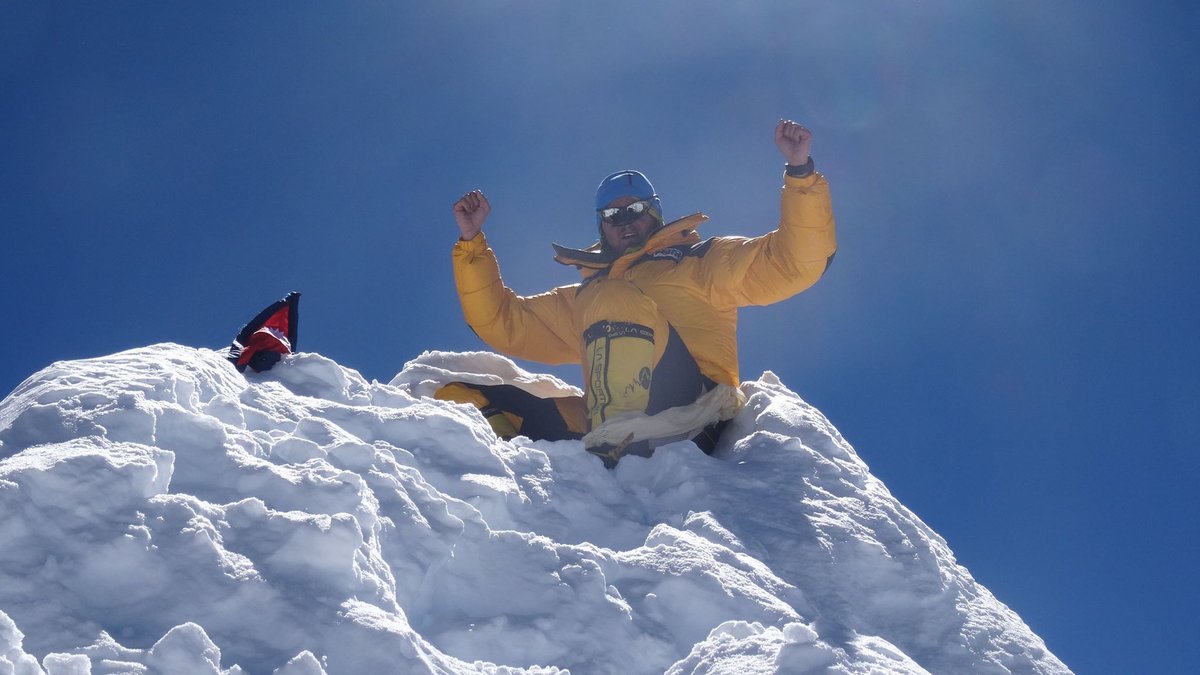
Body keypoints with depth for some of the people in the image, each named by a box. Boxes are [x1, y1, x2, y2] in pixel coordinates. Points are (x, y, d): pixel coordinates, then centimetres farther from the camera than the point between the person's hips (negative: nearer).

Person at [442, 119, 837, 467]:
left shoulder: (699, 263, 22)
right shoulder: (584, 297, 35)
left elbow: (794, 262, 10)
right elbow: (502, 322, 34)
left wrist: (800, 174, -1)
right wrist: (472, 243, 28)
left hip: (685, 419, -4)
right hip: (602, 430, 5)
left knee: (618, 299, -25)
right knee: (459, 397, -5)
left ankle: (627, 436, -43)